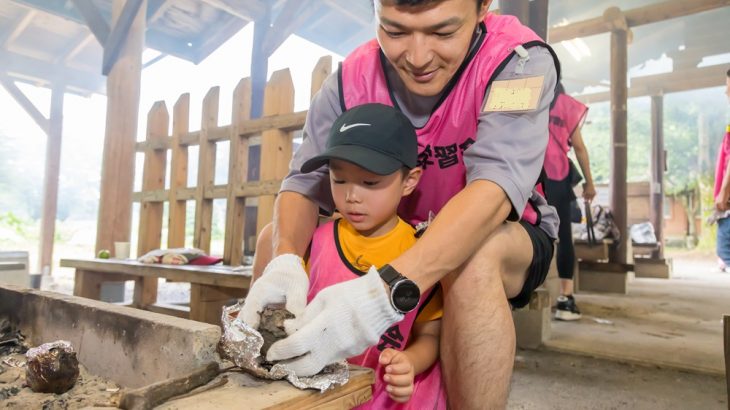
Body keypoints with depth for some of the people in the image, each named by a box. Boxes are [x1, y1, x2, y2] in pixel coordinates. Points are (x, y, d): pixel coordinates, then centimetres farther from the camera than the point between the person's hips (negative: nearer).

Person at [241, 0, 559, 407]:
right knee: (275, 238, -8)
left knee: (475, 258, -37)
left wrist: (389, 290, -52)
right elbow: (305, 183, -17)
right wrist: (284, 261, -38)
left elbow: (496, 186, -38)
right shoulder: (354, 78, -14)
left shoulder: (520, 59, -23)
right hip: (399, 235, 4)